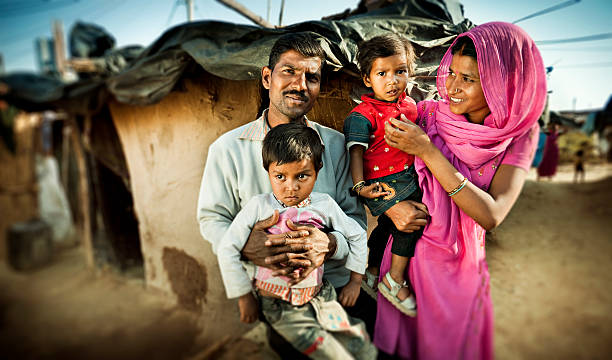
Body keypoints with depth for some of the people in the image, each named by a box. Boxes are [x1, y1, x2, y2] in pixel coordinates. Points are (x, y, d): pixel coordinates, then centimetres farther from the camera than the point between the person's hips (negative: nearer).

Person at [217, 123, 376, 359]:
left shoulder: (324, 204, -5)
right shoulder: (259, 206, -11)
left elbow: (357, 235, 9)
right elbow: (227, 249, -7)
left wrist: (355, 281, 9)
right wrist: (244, 297, -3)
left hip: (320, 296, 3)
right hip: (280, 306, -3)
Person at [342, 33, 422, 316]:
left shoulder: (409, 104, 7)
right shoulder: (363, 115, -15)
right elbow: (356, 152, -18)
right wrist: (359, 186, -26)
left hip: (408, 177, 8)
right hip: (381, 182, -8)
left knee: (387, 226, 19)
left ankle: (372, 274, 41)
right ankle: (394, 281, 1)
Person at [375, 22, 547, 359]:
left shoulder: (519, 133, -11)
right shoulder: (427, 113, -12)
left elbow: (491, 216, -23)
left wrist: (426, 151, -27)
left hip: (461, 265, 0)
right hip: (409, 253, 0)